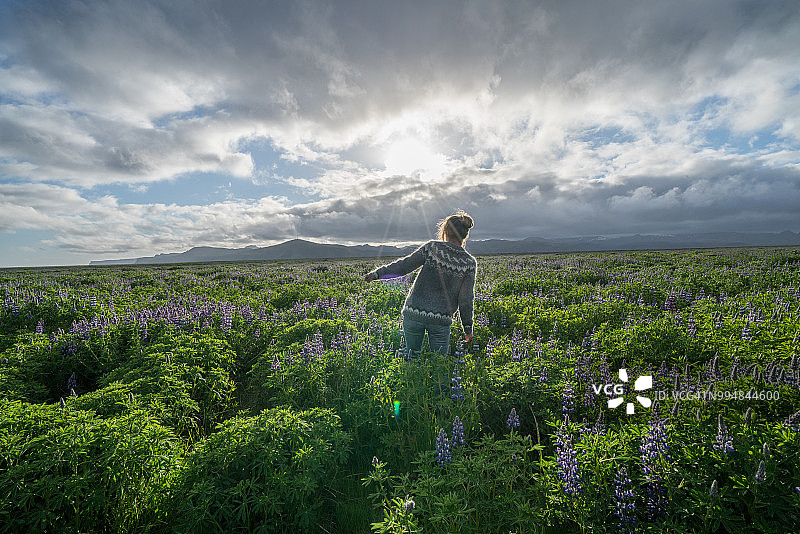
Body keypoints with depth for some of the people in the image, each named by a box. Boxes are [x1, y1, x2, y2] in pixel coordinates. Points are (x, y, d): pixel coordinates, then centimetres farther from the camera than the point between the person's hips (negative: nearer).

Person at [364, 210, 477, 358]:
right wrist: (468, 328, 9)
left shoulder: (433, 247, -5)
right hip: (441, 319, 1)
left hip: (413, 312, 0)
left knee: (412, 356, 18)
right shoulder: (470, 263, -2)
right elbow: (466, 300, -1)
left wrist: (377, 273, 5)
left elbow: (405, 265, -5)